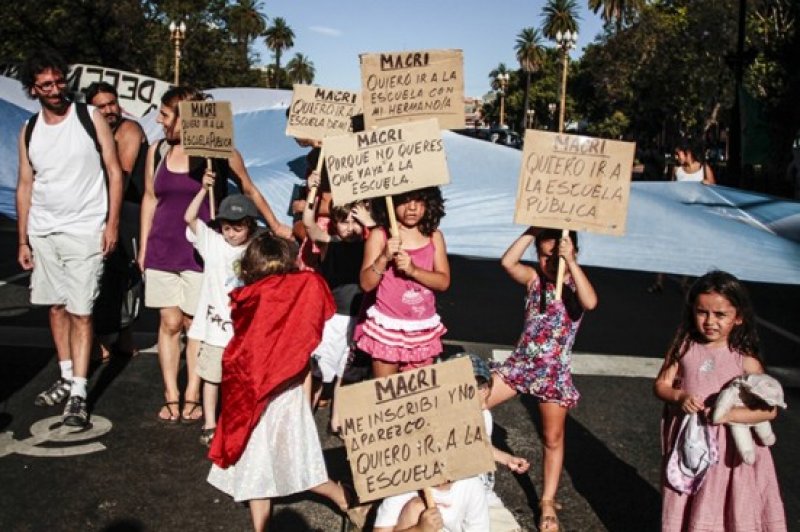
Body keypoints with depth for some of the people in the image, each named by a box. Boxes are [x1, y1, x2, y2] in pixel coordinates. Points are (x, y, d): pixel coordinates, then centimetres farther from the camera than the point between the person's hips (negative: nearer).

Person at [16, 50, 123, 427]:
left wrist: (112, 223, -10)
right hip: (43, 232, 5)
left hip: (85, 231, -4)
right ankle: (66, 377, 25)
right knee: (55, 306, 11)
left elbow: (114, 173, -3)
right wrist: (22, 240, 9)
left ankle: (79, 393, -3)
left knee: (80, 311, -6)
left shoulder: (90, 118, -3)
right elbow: (25, 186, 12)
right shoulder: (29, 131, 8)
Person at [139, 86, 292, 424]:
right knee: (169, 323, 4)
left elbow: (249, 190, 7)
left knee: (195, 323, 0)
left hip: (202, 252, -3)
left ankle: (192, 396, 11)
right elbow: (150, 198, 13)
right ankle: (171, 396, 13)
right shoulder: (157, 151, 6)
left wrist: (275, 226, 12)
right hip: (163, 248, 3)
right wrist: (143, 247, 11)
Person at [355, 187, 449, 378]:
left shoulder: (434, 237, 2)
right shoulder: (379, 236, -6)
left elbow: (444, 282, -4)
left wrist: (413, 270, -19)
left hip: (423, 328, 3)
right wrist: (384, 258, -22)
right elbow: (366, 284, -8)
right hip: (387, 326, -2)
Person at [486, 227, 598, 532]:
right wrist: (532, 230, -18)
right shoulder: (535, 278, 1)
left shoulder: (575, 285, -7)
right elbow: (507, 262, -18)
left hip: (554, 371, -3)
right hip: (521, 363, 3)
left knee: (553, 439, 10)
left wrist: (571, 263, -31)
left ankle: (548, 503, 24)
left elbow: (590, 303, -31)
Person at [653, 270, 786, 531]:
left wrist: (729, 414, -25)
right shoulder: (683, 347, -6)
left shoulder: (745, 360, -11)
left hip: (726, 447, -2)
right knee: (684, 506, 17)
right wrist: (680, 396, -22)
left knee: (719, 509, 10)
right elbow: (660, 385, -3)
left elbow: (770, 409, -12)